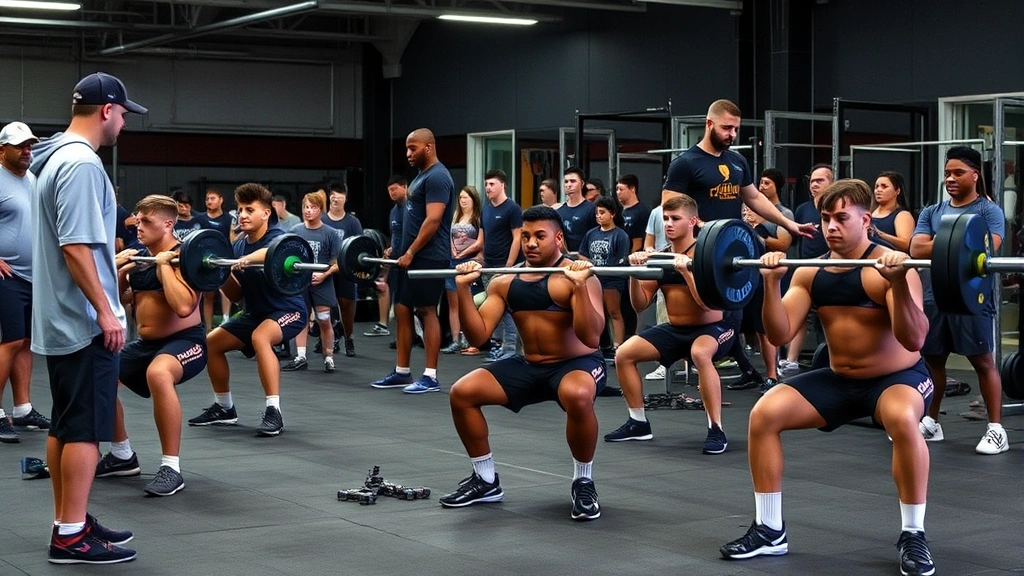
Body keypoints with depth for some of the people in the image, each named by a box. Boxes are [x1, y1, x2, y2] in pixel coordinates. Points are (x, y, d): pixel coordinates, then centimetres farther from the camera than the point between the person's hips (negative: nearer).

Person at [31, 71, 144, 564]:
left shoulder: (55, 160, 14)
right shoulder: (82, 163, -18)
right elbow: (75, 247, -24)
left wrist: (112, 259, 33)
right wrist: (106, 311, -21)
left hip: (59, 320, 10)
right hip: (84, 321, -10)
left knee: (65, 426, 13)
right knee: (85, 429, -6)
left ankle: (67, 523, 20)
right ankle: (72, 536, -3)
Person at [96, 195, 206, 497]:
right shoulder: (139, 256, 8)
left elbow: (184, 307, -31)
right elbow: (119, 301, 17)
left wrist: (164, 265, -24)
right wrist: (117, 271, 1)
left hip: (185, 341, -9)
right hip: (146, 343, 10)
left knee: (158, 374, -40)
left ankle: (171, 468, -30)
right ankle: (123, 456, 23)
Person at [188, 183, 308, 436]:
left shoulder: (276, 237, -19)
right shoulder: (239, 246, 2)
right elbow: (236, 295, 5)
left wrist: (248, 259, -66)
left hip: (288, 309, -8)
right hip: (256, 312, 8)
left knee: (260, 337, -36)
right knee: (211, 342, 7)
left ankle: (274, 412, -35)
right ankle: (224, 408, 23)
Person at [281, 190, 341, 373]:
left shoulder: (330, 233, -4)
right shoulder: (295, 231, 4)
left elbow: (338, 262, -3)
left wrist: (324, 275, -17)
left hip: (321, 283, -3)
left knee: (324, 322, 1)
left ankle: (328, 358, 12)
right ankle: (300, 358, 9)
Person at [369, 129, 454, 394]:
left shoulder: (437, 177, -14)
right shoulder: (422, 176, 18)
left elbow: (433, 220, -21)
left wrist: (410, 252, -21)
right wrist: (402, 250, 20)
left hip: (428, 257, -10)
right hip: (411, 256, 10)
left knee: (427, 311, -7)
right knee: (402, 310, 10)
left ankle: (430, 377, -4)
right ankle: (402, 372, 16)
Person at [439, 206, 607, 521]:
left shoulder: (577, 275, -15)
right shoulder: (505, 282, 2)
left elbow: (591, 338, -26)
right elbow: (477, 336, -2)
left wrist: (579, 287, -36)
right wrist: (463, 289, -11)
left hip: (578, 364, -6)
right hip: (529, 367, 6)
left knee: (578, 396, -40)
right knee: (461, 393, -8)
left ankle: (583, 482, -16)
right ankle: (486, 480, 9)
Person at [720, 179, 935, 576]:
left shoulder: (888, 266, -20)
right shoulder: (811, 273, -2)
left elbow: (913, 341, -29)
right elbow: (780, 334, -6)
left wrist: (899, 284, -40)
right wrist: (772, 282, -17)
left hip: (898, 378, -6)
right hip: (838, 380, 6)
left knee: (902, 418, -40)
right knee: (764, 413, -12)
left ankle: (913, 536, -21)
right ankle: (769, 530, 0)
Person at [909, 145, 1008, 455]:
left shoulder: (989, 211, 0)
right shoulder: (932, 212, 14)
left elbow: (986, 248, -17)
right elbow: (917, 249, 1)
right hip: (934, 295, 5)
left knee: (983, 361, -4)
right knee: (932, 359, 12)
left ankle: (996, 430, -1)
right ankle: (929, 422, 24)